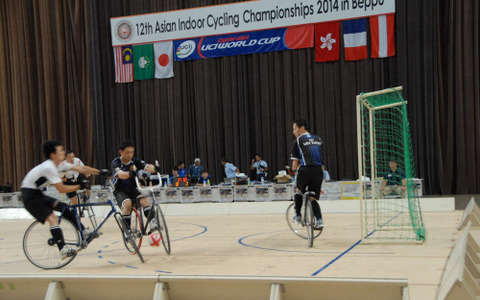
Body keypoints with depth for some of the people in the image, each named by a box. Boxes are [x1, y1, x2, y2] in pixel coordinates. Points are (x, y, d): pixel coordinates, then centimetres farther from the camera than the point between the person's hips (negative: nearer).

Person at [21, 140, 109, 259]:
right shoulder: (49, 167, -25)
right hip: (30, 196, -9)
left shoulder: (59, 164, 2)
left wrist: (101, 172, -1)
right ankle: (63, 250, -27)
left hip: (38, 194, 9)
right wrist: (80, 186, -15)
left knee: (65, 208, 6)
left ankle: (84, 231, 14)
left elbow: (81, 168, 2)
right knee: (53, 218, -20)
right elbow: (62, 189, -24)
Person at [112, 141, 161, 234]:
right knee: (127, 203, -32)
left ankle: (152, 223, -33)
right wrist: (130, 173, -55)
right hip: (120, 191, -3)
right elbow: (120, 174, -33)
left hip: (133, 190, 3)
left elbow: (147, 167, -21)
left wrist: (154, 168, -45)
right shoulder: (116, 162, -12)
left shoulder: (135, 161, -3)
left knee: (144, 200, -26)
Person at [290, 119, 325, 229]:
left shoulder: (298, 141, 4)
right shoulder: (318, 139, 19)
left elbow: (295, 165, 3)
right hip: (318, 171, 4)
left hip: (305, 170, -4)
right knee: (313, 198, 14)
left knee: (299, 191, 24)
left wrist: (295, 168, 23)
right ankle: (319, 220, -1)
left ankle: (297, 215, 20)